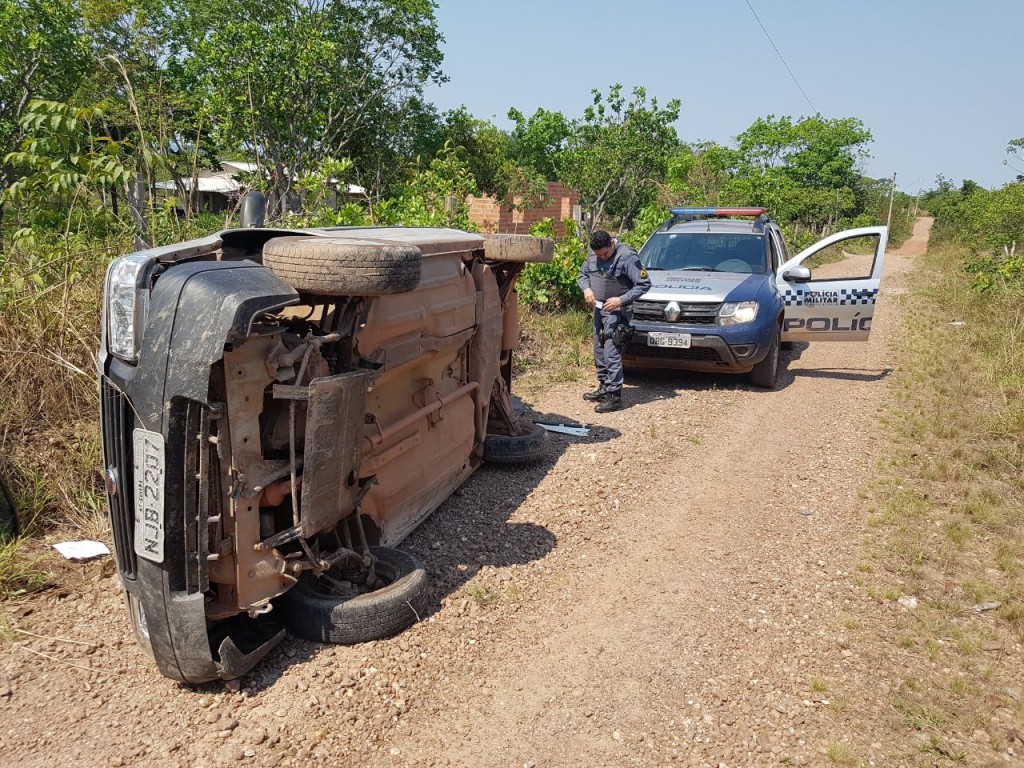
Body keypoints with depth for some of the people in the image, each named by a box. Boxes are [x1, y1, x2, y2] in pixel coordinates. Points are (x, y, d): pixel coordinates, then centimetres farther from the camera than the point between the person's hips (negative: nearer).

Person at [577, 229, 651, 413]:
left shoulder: (627, 257, -17)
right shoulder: (592, 254, 4)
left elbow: (644, 284, -16)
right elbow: (583, 274, 18)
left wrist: (621, 300, -23)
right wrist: (586, 288, -5)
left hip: (617, 311, -8)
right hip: (599, 308, 8)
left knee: (611, 352, -12)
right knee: (599, 350, 14)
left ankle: (614, 395, -9)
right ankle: (604, 388, 27)